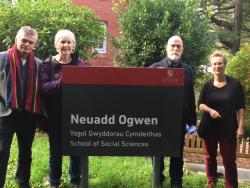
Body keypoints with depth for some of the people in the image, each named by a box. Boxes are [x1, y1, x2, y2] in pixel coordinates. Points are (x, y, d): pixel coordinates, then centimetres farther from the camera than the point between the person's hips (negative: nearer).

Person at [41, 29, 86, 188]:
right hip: (55, 114, -1)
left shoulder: (80, 63, 4)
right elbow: (44, 87, -11)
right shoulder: (48, 63, -1)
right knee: (56, 150, 11)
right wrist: (62, 82, -24)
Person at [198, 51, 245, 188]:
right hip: (210, 127, 3)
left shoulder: (235, 84, -3)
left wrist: (240, 127, -9)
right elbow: (200, 104, 1)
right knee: (210, 157, 14)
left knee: (229, 160, 0)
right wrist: (210, 110, -20)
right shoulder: (207, 85, 2)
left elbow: (240, 107, -3)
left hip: (228, 128, -2)